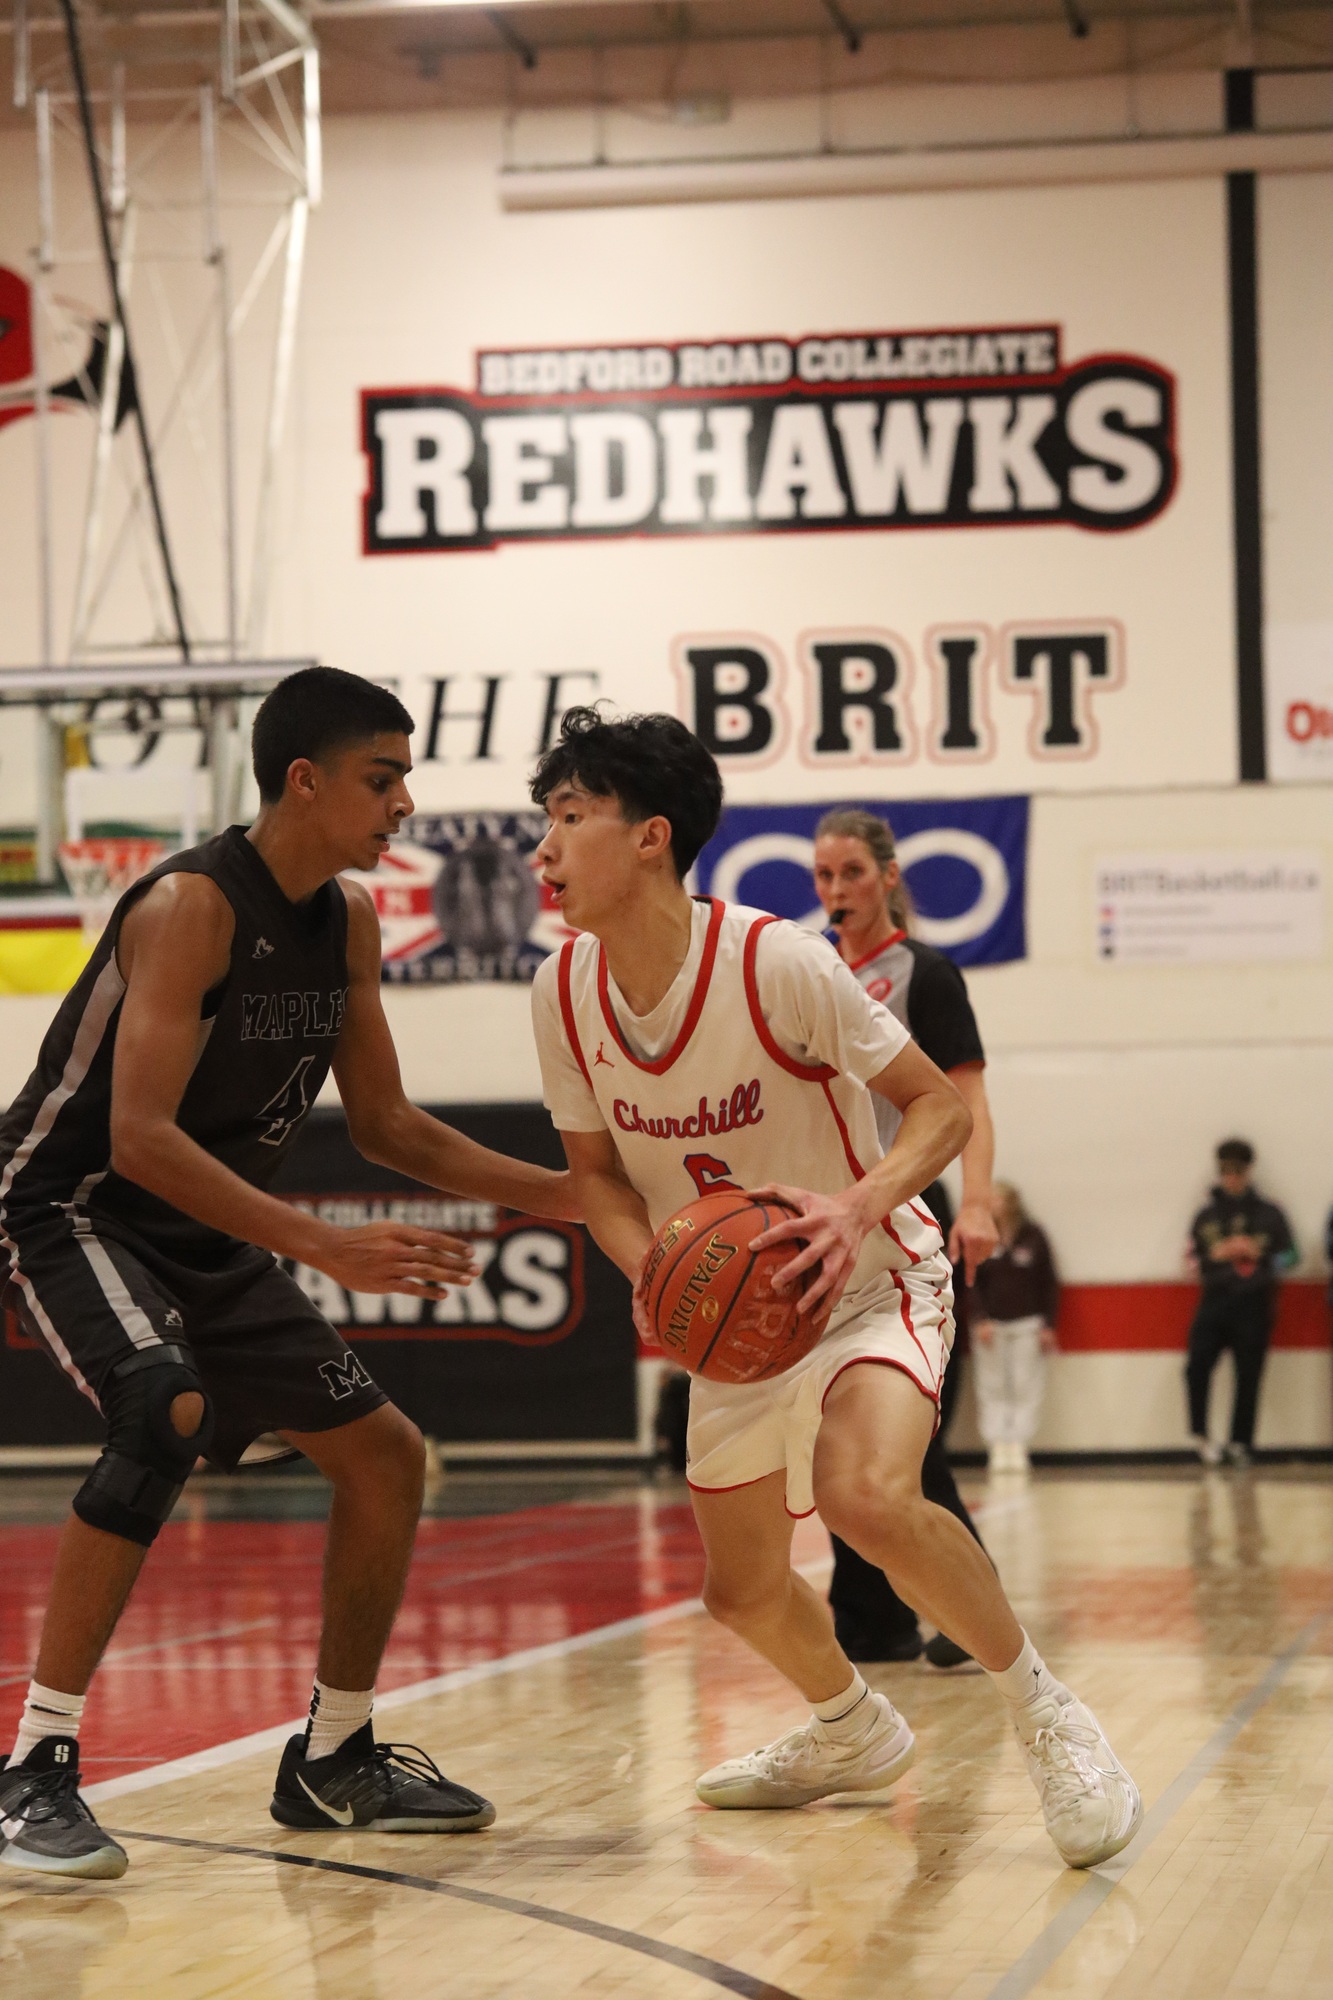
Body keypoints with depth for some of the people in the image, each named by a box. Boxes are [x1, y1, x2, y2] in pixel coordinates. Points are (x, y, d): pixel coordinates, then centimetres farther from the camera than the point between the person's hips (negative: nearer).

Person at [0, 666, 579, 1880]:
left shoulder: (349, 920, 2)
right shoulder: (191, 906, -24)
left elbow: (385, 1123, 11)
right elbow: (139, 1139, -32)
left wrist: (568, 1195, 3)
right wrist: (324, 1247, -38)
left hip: (208, 1235, 9)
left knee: (385, 1455, 8)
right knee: (169, 1416, -34)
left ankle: (333, 1759, 23)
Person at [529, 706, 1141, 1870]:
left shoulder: (777, 961, -26)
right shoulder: (565, 993, -10)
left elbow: (939, 1106, -18)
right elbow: (595, 1171, 2)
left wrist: (858, 1208, -37)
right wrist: (652, 1271, -19)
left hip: (871, 1283, -6)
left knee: (865, 1496, -34)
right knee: (741, 1590, 13)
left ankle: (1046, 1714, -13)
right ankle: (853, 1735, 44)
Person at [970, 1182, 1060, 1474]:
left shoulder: (1033, 1237, 0)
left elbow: (1049, 1283, 3)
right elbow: (973, 1284, 0)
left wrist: (1048, 1326, -1)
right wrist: (980, 1320, -10)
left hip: (1027, 1323, 0)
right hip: (990, 1325, 1)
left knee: (1025, 1388, -2)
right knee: (991, 1388, -1)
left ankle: (1018, 1445, 0)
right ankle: (997, 1447, 1)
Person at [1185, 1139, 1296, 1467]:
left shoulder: (1268, 1214, 8)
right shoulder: (1206, 1217, 13)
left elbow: (1290, 1256, 5)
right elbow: (1193, 1261, 10)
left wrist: (1258, 1254, -11)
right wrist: (1217, 1254, -9)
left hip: (1254, 1307, -1)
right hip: (1215, 1303, 1)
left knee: (1248, 1377, -1)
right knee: (1197, 1367, -18)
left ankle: (1240, 1443, 8)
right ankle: (1200, 1435, -5)